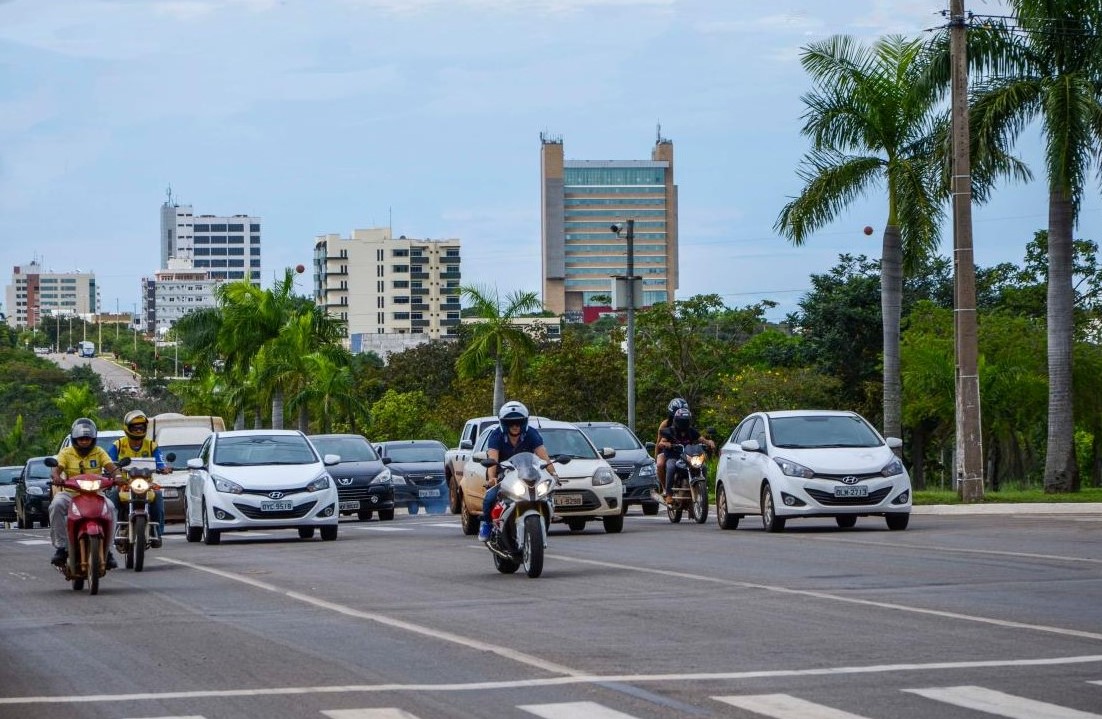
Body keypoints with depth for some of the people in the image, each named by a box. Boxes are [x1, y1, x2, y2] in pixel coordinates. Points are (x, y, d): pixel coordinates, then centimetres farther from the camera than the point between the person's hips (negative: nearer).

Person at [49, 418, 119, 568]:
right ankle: (61, 547, -24)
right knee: (56, 505, -32)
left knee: (110, 507, -30)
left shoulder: (99, 452, 9)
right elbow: (56, 469, -9)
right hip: (71, 492, 0)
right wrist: (56, 476, -34)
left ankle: (107, 550, -18)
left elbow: (111, 467, -6)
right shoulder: (66, 453, 7)